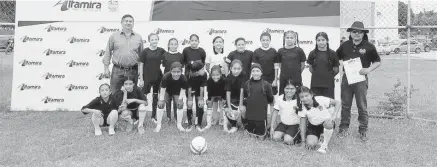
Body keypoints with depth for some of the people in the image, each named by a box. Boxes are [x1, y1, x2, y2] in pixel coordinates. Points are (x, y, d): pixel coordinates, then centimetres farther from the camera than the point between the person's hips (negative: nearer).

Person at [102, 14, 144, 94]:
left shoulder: (138, 37, 10)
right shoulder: (114, 36, 6)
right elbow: (108, 52, 6)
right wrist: (106, 68, 0)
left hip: (133, 71, 2)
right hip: (117, 71, -1)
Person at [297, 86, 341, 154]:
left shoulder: (320, 100, -23)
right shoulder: (302, 107, -15)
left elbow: (338, 102, -20)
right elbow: (303, 124, -10)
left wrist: (334, 116, -33)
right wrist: (303, 141, -10)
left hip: (326, 122, -2)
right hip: (313, 126, 2)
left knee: (328, 124, -39)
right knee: (310, 144, -21)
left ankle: (325, 145, -14)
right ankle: (317, 138, 18)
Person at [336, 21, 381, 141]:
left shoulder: (369, 47, -1)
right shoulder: (345, 45, 8)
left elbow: (378, 62, 4)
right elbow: (337, 58, 21)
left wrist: (369, 69, -12)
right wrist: (340, 67, 4)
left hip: (361, 79, -3)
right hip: (346, 78, 3)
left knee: (362, 106, 2)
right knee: (345, 105, 9)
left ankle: (363, 131, 13)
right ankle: (344, 128, 21)